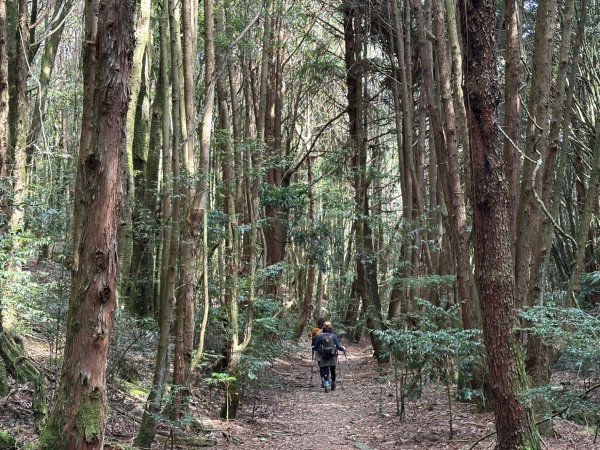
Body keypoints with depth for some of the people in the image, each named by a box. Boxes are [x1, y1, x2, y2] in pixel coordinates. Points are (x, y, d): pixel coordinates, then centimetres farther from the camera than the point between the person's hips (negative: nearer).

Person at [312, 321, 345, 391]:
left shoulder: (320, 336, -5)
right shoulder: (334, 336, -3)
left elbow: (316, 347, -2)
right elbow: (338, 346, -7)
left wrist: (312, 348, 20)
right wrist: (343, 349, 13)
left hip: (324, 358, -1)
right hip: (333, 357, 1)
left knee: (325, 372, 1)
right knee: (333, 371, 16)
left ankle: (327, 386, -16)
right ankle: (333, 386, 28)